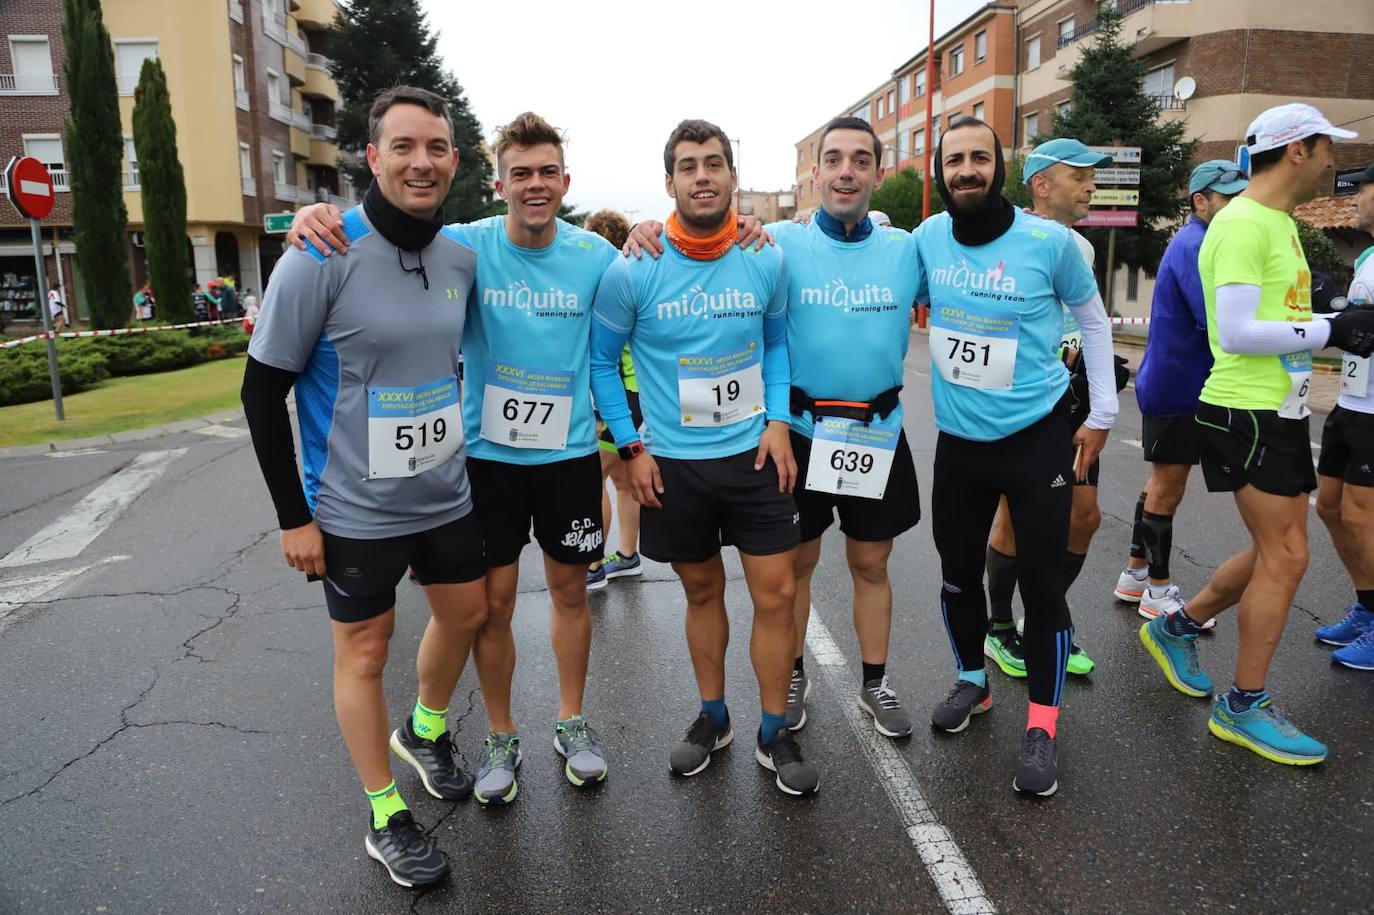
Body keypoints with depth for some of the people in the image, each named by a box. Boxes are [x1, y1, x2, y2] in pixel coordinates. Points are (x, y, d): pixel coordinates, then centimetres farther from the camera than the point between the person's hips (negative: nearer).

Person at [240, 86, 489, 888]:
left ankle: (427, 731, 49)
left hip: (447, 494, 6)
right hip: (357, 511, -5)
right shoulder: (322, 258, -18)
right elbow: (263, 390, -13)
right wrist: (293, 514, -12)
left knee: (467, 612, 20)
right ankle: (387, 819, 29)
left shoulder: (463, 256, -2)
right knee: (366, 651, 9)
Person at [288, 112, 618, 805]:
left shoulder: (595, 256, -4)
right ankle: (500, 738, 29)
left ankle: (571, 722, 35)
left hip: (570, 454, 1)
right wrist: (317, 213, -24)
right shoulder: (466, 247, -9)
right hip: (487, 454, -1)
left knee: (570, 590, 14)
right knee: (493, 601, 7)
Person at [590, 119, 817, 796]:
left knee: (776, 594, 2)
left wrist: (779, 419, -1)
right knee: (702, 591, 14)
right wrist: (630, 446, -4)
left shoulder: (766, 261, -3)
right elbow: (601, 359, 0)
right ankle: (713, 719, 35)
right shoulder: (634, 270, -9)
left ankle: (774, 734, 22)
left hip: (753, 454, 1)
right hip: (672, 461, -1)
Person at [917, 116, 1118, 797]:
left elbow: (1093, 320, 4)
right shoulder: (928, 238, -3)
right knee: (958, 571, 13)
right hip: (958, 438, 3)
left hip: (1039, 435, -3)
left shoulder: (1049, 240, -9)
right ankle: (972, 681, 37)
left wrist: (1102, 413, 3)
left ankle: (1042, 723, 18)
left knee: (1040, 580, 1)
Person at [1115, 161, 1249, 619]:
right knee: (1167, 489, 0)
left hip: (1177, 386, 10)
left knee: (1162, 484, 16)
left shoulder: (1195, 242, 15)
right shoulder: (1193, 246, -17)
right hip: (1175, 388, -10)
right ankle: (1159, 591, 12)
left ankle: (1134, 576, 27)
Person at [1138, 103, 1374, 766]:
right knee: (1286, 556, -5)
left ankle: (1178, 627, 30)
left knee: (1277, 551, 15)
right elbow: (1236, 332, -23)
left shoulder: (1279, 222, 17)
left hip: (1280, 411, 10)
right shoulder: (1242, 224, -15)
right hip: (1246, 410, -10)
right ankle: (1243, 706, 8)